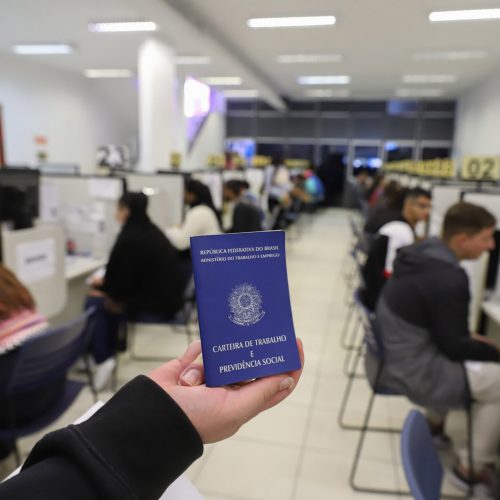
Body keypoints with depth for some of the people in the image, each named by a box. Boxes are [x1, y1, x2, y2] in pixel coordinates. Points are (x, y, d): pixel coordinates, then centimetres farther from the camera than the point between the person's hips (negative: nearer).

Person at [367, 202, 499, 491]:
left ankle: (435, 424, 40)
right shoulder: (450, 279, -26)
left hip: (390, 357, 10)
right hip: (409, 373, -9)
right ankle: (473, 468, 13)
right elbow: (455, 347, -15)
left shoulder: (422, 252, 0)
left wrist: (468, 338, 10)